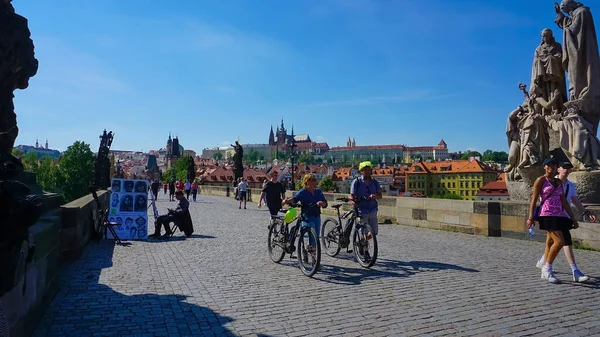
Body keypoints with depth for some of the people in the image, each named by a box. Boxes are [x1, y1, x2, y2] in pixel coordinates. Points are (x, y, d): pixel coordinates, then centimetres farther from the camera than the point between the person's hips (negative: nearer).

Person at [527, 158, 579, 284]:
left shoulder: (559, 182, 18)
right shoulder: (541, 180, -1)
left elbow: (564, 202, 18)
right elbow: (534, 199, -6)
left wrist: (572, 218, 12)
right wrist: (531, 217, -13)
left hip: (558, 216, 7)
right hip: (547, 215, -7)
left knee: (551, 243, 8)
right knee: (559, 241, -17)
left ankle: (545, 273, 14)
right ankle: (547, 268, -3)